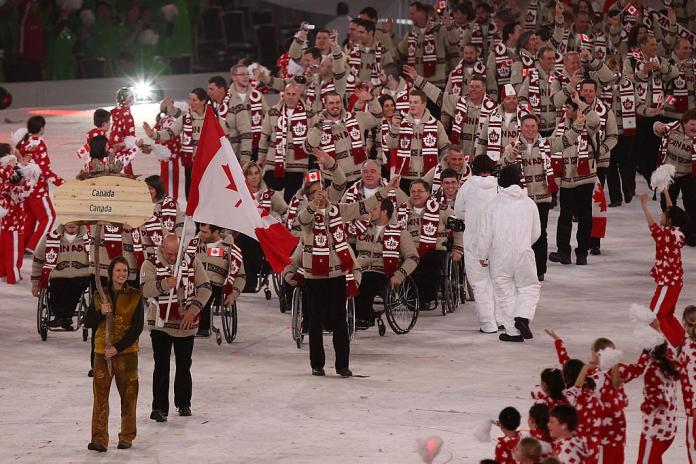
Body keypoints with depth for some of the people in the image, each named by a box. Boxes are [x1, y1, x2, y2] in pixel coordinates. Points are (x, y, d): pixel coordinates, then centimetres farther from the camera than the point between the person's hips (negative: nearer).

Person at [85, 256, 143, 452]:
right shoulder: (100, 295, 5)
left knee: (128, 396, 6)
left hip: (127, 352, -1)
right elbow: (88, 322, 6)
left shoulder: (135, 296, -2)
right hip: (102, 352, 1)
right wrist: (101, 313, -15)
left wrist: (118, 347, -14)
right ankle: (99, 439, -3)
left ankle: (127, 437, 18)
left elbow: (137, 327, -6)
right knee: (100, 396, -4)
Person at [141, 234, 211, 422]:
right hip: (161, 324, -2)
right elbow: (145, 289, -21)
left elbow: (205, 288, -1)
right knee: (161, 366, -6)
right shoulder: (151, 264, -7)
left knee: (184, 365, 14)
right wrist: (164, 284, -39)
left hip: (186, 323, 2)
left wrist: (193, 310, -12)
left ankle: (183, 403, 29)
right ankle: (159, 408, -3)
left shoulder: (192, 262, -2)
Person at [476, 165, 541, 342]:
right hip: (523, 252, 0)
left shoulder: (494, 203, -4)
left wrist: (482, 255, 9)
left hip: (499, 255, 0)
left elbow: (486, 233, -3)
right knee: (529, 287, 14)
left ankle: (513, 331, 8)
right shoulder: (528, 203, 1)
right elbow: (536, 233, 10)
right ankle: (522, 317, -12)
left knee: (505, 291, 8)